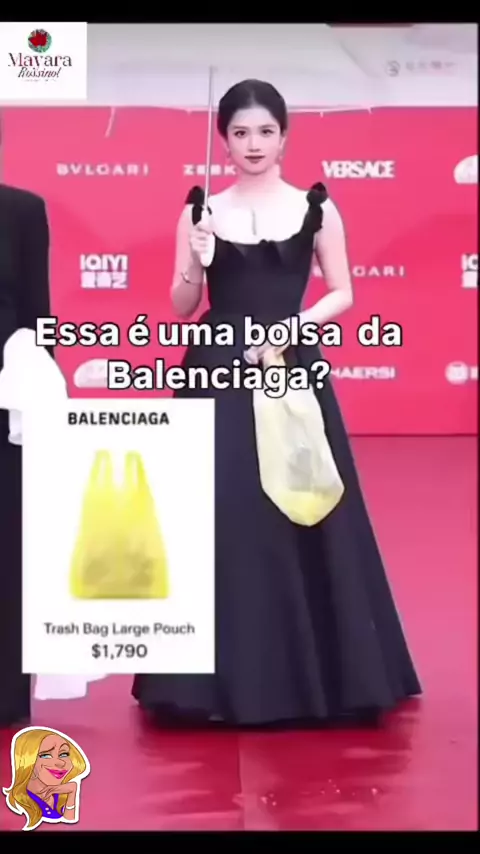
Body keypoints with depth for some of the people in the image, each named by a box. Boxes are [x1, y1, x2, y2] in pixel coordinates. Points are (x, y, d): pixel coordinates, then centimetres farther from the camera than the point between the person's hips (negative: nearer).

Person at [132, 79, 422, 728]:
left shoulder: (317, 208, 5)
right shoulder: (201, 211, 6)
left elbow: (343, 295, 5)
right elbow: (181, 308, 6)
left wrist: (292, 326, -11)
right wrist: (196, 262, -13)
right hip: (217, 376, 1)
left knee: (301, 517, 1)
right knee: (221, 519, 0)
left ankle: (313, 670, 17)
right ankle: (224, 676, 13)